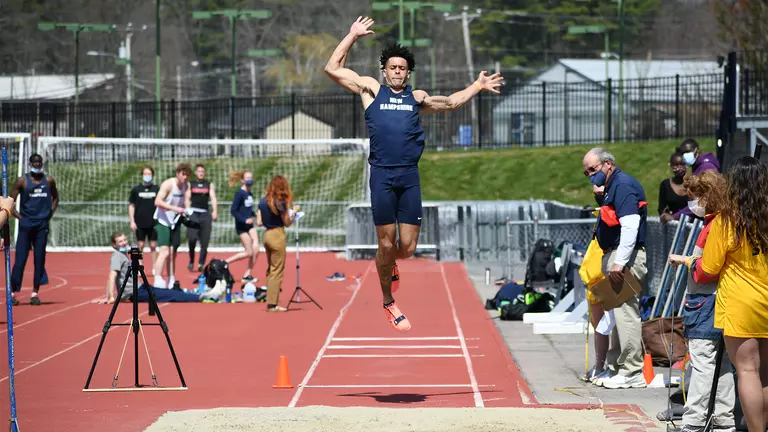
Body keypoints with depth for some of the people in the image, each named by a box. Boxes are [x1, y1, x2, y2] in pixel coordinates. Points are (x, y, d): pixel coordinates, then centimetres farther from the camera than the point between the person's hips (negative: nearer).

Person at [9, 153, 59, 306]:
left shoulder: (49, 181, 6)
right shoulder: (22, 181, -2)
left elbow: (55, 198, 22)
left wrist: (51, 213, 9)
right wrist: (19, 216, -9)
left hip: (42, 225, 3)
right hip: (26, 224, -3)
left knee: (40, 259, 2)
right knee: (20, 259, -4)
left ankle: (35, 293, 8)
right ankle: (13, 292, 0)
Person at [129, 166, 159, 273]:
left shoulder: (156, 189, 3)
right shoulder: (136, 190, 1)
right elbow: (131, 205, 5)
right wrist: (132, 221, -2)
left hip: (153, 223, 0)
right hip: (140, 223, 0)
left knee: (153, 246, 3)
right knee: (140, 245, 2)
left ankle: (155, 268, 9)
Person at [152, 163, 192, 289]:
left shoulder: (187, 185, 1)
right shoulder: (168, 184, -19)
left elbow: (186, 201, 0)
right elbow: (157, 202, -26)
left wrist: (186, 211, -22)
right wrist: (174, 208, -34)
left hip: (175, 221, 7)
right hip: (163, 221, -7)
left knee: (173, 252, 10)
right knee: (164, 251, -18)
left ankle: (171, 282, 18)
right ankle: (157, 282, -22)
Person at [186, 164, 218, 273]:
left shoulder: (209, 185, 13)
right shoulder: (190, 185, 11)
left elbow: (213, 198, 5)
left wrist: (215, 212, -10)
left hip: (205, 214, 2)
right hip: (193, 213, -2)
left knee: (205, 241, -2)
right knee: (192, 238, -18)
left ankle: (201, 264, 4)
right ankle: (191, 261, -2)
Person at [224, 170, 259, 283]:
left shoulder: (250, 194, 9)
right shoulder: (239, 193, -14)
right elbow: (233, 210, -18)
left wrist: (253, 216, 3)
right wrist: (244, 220, -21)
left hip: (250, 225, 7)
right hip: (241, 226, -7)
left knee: (256, 250, -3)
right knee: (249, 252, -5)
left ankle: (247, 275, 8)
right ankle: (225, 263, 9)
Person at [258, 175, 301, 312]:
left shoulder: (263, 200, 6)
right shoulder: (280, 202, -14)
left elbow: (260, 222, 8)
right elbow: (287, 223, -8)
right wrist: (294, 211, 5)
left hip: (266, 235, 7)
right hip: (277, 236, -7)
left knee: (270, 269, 16)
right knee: (277, 271, -2)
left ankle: (270, 300, 18)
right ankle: (272, 304, -2)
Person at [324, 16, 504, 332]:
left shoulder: (417, 98, 16)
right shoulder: (371, 90, 9)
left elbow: (452, 102, 27)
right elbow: (333, 69, 5)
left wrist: (477, 86, 19)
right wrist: (352, 36, 4)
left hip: (410, 176, 2)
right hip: (382, 175, -2)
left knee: (408, 247, -1)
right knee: (386, 244, 0)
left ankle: (390, 263, 37)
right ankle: (388, 303, 18)